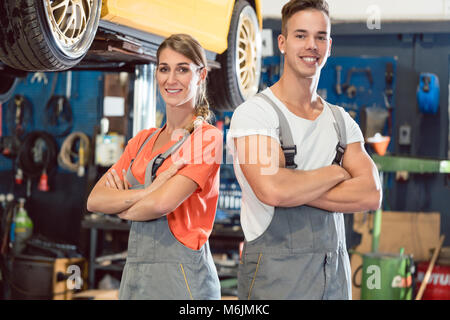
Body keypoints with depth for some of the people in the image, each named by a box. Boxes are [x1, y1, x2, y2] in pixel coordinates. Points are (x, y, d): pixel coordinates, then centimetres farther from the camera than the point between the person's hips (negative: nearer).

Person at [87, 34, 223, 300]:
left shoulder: (208, 138, -7)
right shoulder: (143, 140, 12)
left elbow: (163, 203, -19)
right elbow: (94, 200, 1)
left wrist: (121, 206, 0)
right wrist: (149, 192, -13)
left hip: (181, 276, -6)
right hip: (134, 270, 6)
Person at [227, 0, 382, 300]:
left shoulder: (342, 121, 10)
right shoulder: (254, 112, -8)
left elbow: (371, 194, -4)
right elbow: (271, 190, -23)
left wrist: (295, 190, -15)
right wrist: (336, 173, -8)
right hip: (274, 275, -5)